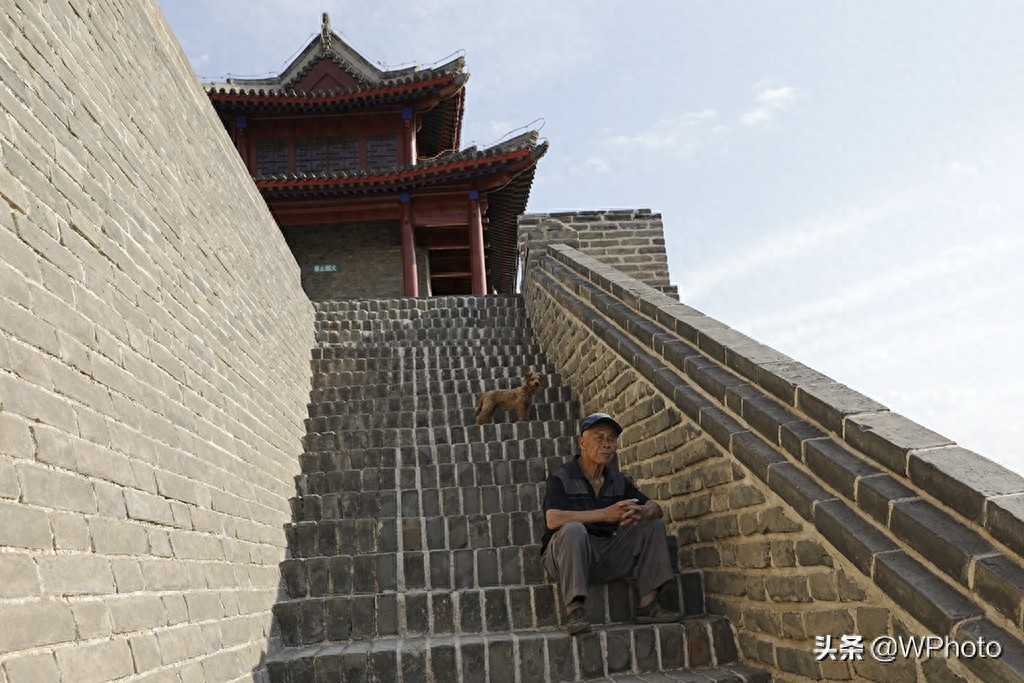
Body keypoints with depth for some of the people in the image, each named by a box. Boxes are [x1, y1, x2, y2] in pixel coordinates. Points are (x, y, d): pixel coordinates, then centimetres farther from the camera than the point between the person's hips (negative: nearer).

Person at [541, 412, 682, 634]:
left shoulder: (619, 481, 12)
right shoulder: (561, 478, -7)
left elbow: (655, 507, 6)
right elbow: (553, 520, -24)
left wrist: (642, 513, -21)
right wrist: (605, 514, -30)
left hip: (607, 558, 6)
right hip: (563, 556, -5)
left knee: (654, 525, -2)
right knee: (574, 529, -36)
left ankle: (648, 604, -7)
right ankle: (574, 611, -32)